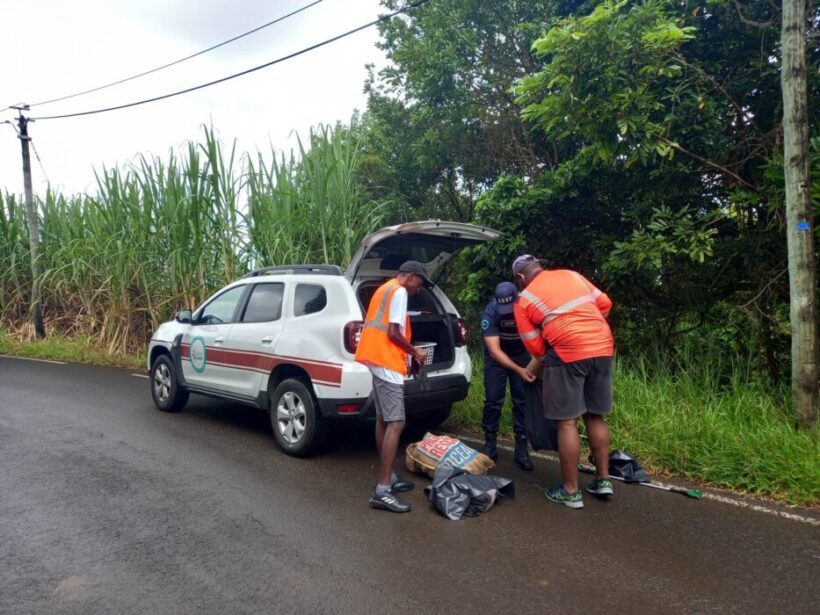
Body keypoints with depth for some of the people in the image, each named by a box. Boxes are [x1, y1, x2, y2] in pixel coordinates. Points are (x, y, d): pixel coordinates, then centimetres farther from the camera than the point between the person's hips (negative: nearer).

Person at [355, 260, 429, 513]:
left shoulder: (385, 289, 21)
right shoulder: (399, 292, -9)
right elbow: (393, 332, -17)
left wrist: (408, 352, 17)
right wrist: (415, 352, -3)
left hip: (377, 360, 11)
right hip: (387, 364, -11)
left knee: (383, 420, 14)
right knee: (396, 424, -12)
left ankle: (388, 478, 22)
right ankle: (382, 491, -14)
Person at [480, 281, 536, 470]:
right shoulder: (490, 313, -31)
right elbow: (494, 350, -33)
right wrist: (518, 370, -42)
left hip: (522, 354, 1)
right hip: (497, 357, -1)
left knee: (523, 400, -2)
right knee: (493, 399, -3)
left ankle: (521, 447, 6)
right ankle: (490, 444, 11)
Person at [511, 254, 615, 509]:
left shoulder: (524, 300, 6)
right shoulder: (571, 275, 17)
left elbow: (535, 347, 7)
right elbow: (605, 304, 18)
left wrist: (545, 363, 26)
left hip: (568, 353, -5)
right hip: (603, 348, 6)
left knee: (567, 422, 3)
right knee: (596, 417, 17)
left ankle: (570, 491, 9)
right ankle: (603, 479, 25)